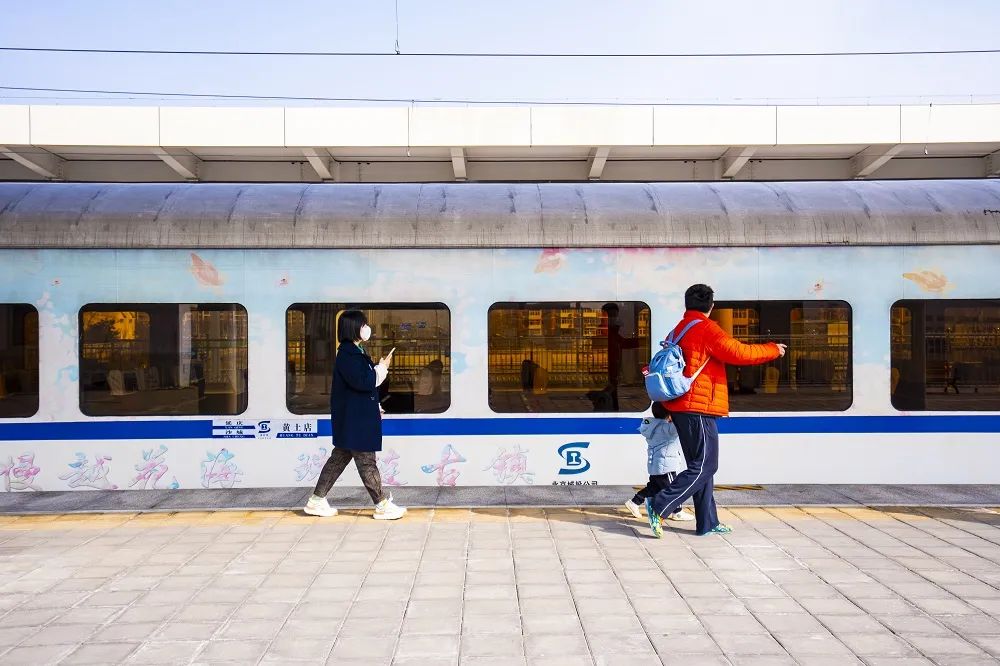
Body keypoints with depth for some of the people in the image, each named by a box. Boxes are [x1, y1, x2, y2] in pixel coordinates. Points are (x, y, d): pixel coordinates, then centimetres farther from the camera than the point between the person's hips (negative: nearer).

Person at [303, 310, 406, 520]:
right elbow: (361, 381, -26)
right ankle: (382, 505, 4)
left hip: (354, 418, 11)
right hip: (354, 419, -11)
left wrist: (374, 407, 20)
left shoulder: (355, 352, 16)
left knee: (340, 457, 14)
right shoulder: (348, 354, -17)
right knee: (366, 461, -3)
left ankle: (316, 501, 20)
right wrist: (381, 368, -12)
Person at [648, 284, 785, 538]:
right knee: (704, 467, -6)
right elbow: (739, 353, -16)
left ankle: (707, 523, 17)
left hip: (682, 407, 10)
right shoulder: (706, 328, -10)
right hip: (699, 408, -10)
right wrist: (773, 349, 0)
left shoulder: (679, 330, 17)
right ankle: (661, 505, -15)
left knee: (700, 465, 13)